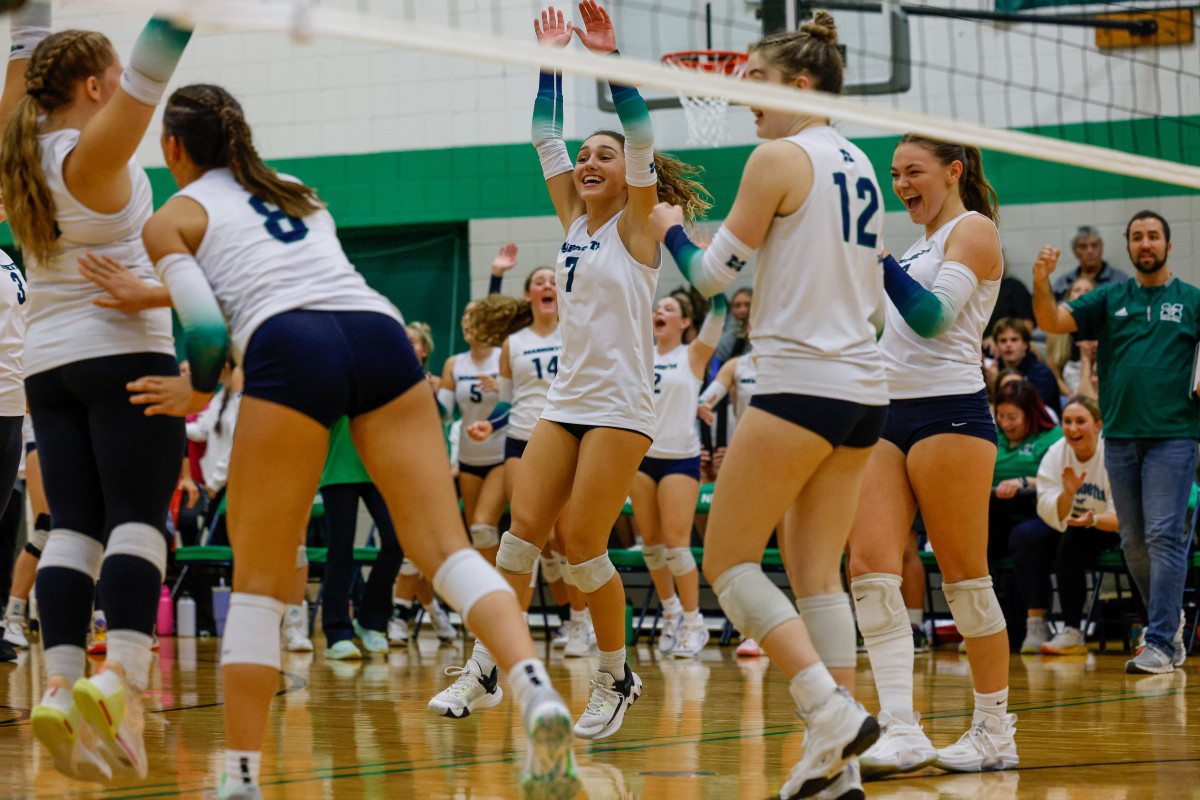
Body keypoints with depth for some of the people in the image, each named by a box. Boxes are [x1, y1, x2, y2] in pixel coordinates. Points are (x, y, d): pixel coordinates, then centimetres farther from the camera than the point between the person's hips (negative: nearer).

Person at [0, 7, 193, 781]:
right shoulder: (92, 156, -11)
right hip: (124, 351, -7)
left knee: (74, 527, -1)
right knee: (138, 518, -10)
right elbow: (150, 73, -22)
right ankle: (122, 676, -26)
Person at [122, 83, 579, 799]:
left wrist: (198, 392, 21)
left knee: (259, 583, 7)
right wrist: (152, 296, 46)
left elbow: (209, 330, 4)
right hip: (380, 331, 4)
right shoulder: (295, 195, 35)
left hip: (291, 351, -4)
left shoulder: (173, 219, 17)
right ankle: (538, 694, -28)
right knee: (446, 549, -4)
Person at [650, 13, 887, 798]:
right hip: (865, 387, 8)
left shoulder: (780, 158, -9)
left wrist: (672, 228, 12)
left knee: (728, 562, 0)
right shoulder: (860, 165, 15)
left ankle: (832, 712, -15)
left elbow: (713, 272, -5)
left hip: (802, 381, -8)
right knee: (818, 573, 8)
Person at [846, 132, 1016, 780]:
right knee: (871, 569, -7)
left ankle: (994, 732, 5)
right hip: (891, 417, 8)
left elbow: (933, 317, -17)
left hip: (948, 413, -8)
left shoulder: (973, 230, -3)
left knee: (965, 577, -4)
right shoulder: (923, 243, 22)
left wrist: (878, 255, -24)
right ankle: (900, 730, -12)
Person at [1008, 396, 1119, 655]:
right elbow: (1051, 515, -13)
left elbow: (1122, 518, -22)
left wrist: (1093, 520, -42)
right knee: (1024, 535, -21)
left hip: (1107, 528, -5)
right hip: (1071, 523, 5)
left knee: (1073, 540, -34)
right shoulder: (1055, 454, -7)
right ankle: (1036, 626, -26)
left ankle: (1073, 631, -28)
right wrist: (1067, 494, -34)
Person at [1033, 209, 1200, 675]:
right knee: (1134, 542, 8)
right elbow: (1053, 322, 2)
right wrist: (1041, 281, -16)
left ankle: (1160, 643, -13)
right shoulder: (1110, 300, 13)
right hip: (1120, 435, 4)